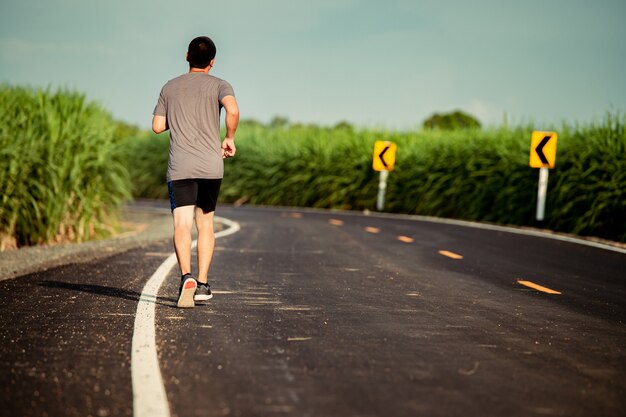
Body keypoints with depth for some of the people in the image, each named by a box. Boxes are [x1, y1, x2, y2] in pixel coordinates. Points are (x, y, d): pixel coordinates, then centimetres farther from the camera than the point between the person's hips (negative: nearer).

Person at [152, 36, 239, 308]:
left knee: (182, 225, -9)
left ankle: (187, 276, -32)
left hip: (179, 167, 0)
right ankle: (202, 284, 16)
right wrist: (230, 139, -3)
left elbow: (157, 126, 10)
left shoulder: (169, 88, 11)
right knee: (205, 224, 14)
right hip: (211, 166, 0)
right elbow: (232, 110, -18)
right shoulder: (219, 86, 3)